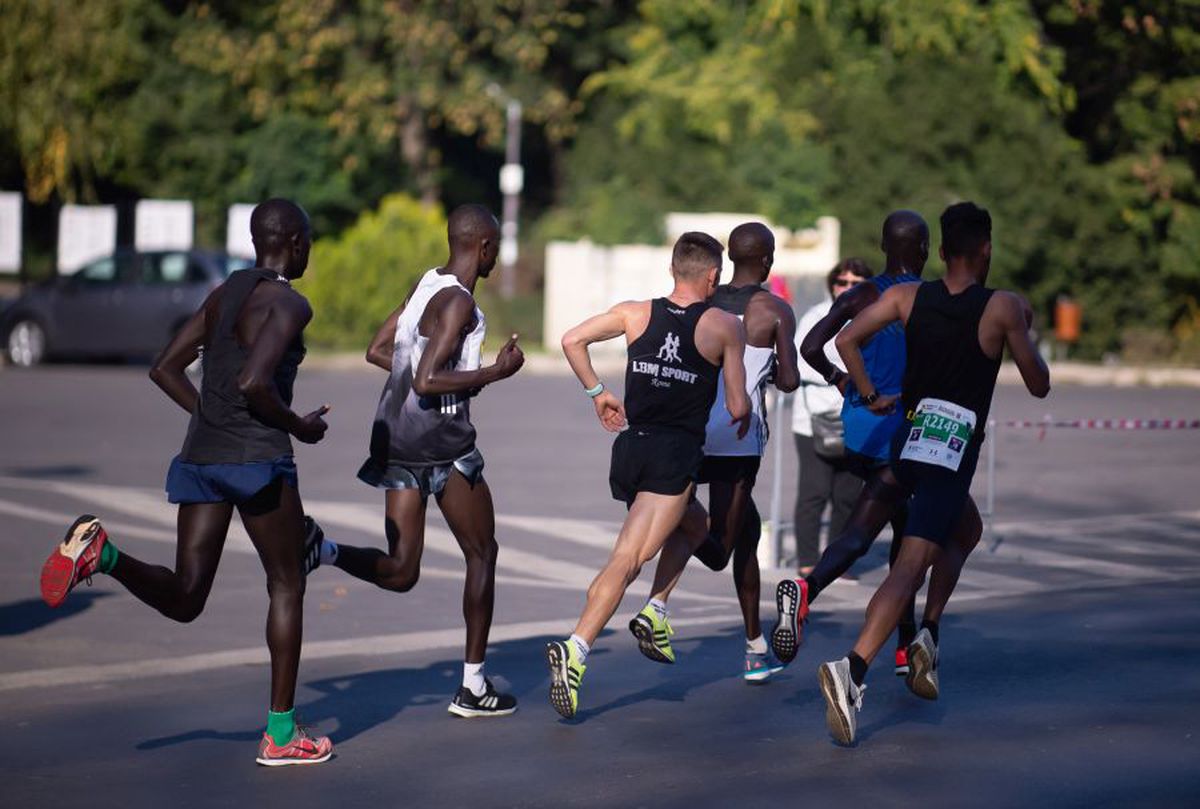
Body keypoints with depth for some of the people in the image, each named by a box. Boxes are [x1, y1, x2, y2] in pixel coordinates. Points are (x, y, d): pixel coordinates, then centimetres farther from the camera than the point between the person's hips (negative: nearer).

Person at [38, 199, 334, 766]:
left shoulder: (225, 293, 16)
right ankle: (280, 734, 11)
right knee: (286, 585, 9)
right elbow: (253, 383, -23)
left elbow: (165, 369, 16)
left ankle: (100, 552, -20)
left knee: (184, 599, 7)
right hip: (258, 458, -7)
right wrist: (300, 427, -7)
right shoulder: (289, 304, -9)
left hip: (200, 457, 7)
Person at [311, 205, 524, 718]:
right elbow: (427, 381, -24)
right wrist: (495, 373, -14)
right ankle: (473, 687, 12)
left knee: (400, 572, 8)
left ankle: (320, 550, -20)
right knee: (481, 554, 10)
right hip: (442, 443, -8)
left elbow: (377, 352, 19)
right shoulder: (458, 302, -15)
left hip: (395, 438, 8)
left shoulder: (426, 285, 12)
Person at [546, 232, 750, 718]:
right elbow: (737, 408, 0)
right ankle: (576, 649, -28)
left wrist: (596, 392, 12)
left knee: (692, 523, 30)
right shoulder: (725, 326, 0)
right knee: (627, 560, -13)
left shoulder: (635, 313, 9)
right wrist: (744, 419, 22)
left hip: (631, 446, 5)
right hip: (677, 455, -5)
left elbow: (572, 340, 1)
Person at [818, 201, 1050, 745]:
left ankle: (928, 633, 17)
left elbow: (846, 341, -4)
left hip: (908, 441, 6)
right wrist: (1024, 332, 18)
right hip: (954, 453, -6)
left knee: (966, 530, 30)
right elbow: (1039, 386, 1)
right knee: (911, 564, -13)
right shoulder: (1002, 307, -6)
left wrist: (871, 397, 6)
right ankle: (853, 668, -31)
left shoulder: (907, 297, 4)